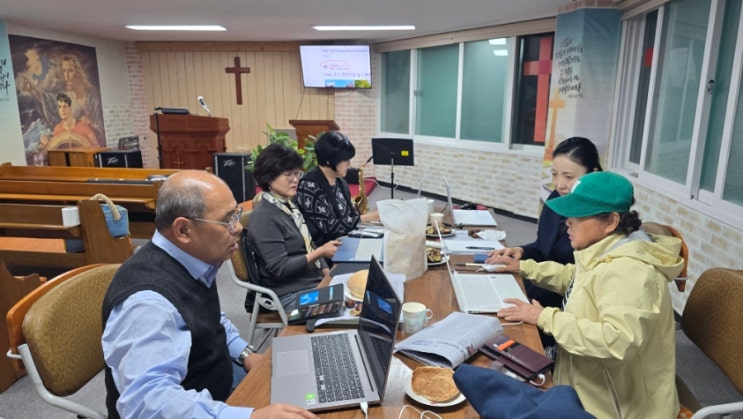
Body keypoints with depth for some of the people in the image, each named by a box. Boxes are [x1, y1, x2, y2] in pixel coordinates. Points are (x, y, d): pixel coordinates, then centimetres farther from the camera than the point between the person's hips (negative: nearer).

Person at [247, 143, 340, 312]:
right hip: (290, 294, -8)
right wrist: (320, 252, -22)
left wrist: (328, 273, 1)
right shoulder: (264, 216, -17)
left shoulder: (289, 205, 9)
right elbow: (279, 268, -19)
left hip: (314, 283, 8)